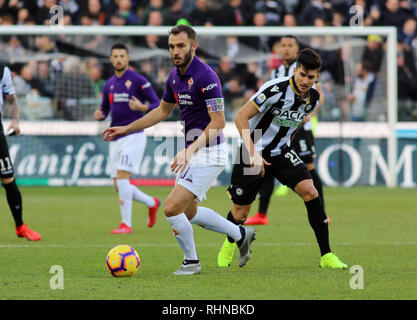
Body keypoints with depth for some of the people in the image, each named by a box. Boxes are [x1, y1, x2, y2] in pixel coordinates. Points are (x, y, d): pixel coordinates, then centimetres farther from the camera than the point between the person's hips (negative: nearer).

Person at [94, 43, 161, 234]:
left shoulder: (138, 81, -5)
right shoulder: (109, 85, 14)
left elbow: (158, 106, -6)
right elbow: (105, 109, 23)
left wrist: (142, 107, -26)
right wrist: (98, 115, -1)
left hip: (133, 136, -7)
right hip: (115, 139, 7)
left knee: (121, 177, -19)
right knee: (119, 187, 5)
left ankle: (126, 224, -16)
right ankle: (152, 203, 29)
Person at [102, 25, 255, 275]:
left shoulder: (205, 76, -19)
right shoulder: (175, 77, 8)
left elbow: (218, 122, -22)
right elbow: (163, 111, 25)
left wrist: (191, 150, -30)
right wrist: (126, 129, 23)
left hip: (208, 154, -10)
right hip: (194, 153, 10)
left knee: (172, 207, -13)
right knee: (188, 212, 19)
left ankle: (191, 261, 6)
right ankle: (241, 235, 34)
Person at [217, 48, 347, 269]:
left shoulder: (313, 98, -5)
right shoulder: (275, 89, -25)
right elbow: (241, 117, -26)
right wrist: (253, 153, -33)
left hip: (281, 152, 4)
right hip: (253, 154, -4)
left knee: (310, 192, -17)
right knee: (240, 213, 3)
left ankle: (326, 256, -12)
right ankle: (229, 245, 39)